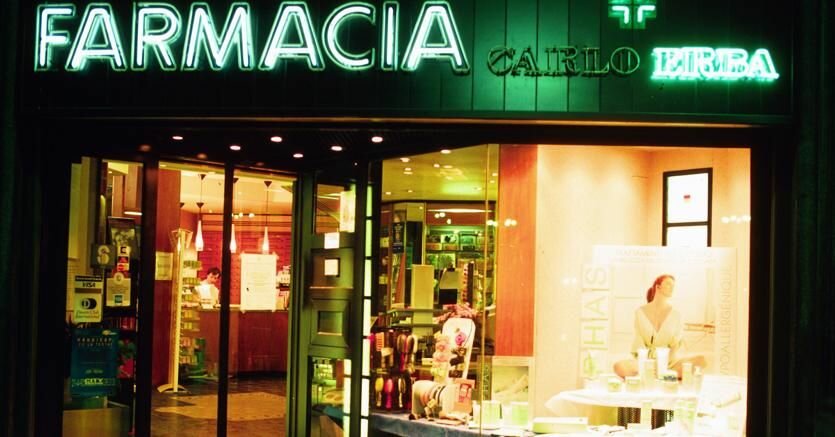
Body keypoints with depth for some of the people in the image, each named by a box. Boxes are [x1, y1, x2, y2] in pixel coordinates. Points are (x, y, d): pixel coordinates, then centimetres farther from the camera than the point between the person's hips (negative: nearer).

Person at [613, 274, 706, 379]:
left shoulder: (675, 315, 6)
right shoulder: (641, 312, 4)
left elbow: (678, 344, 3)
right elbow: (639, 343, 0)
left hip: (669, 361, 1)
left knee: (700, 361, -26)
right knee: (619, 367, -33)